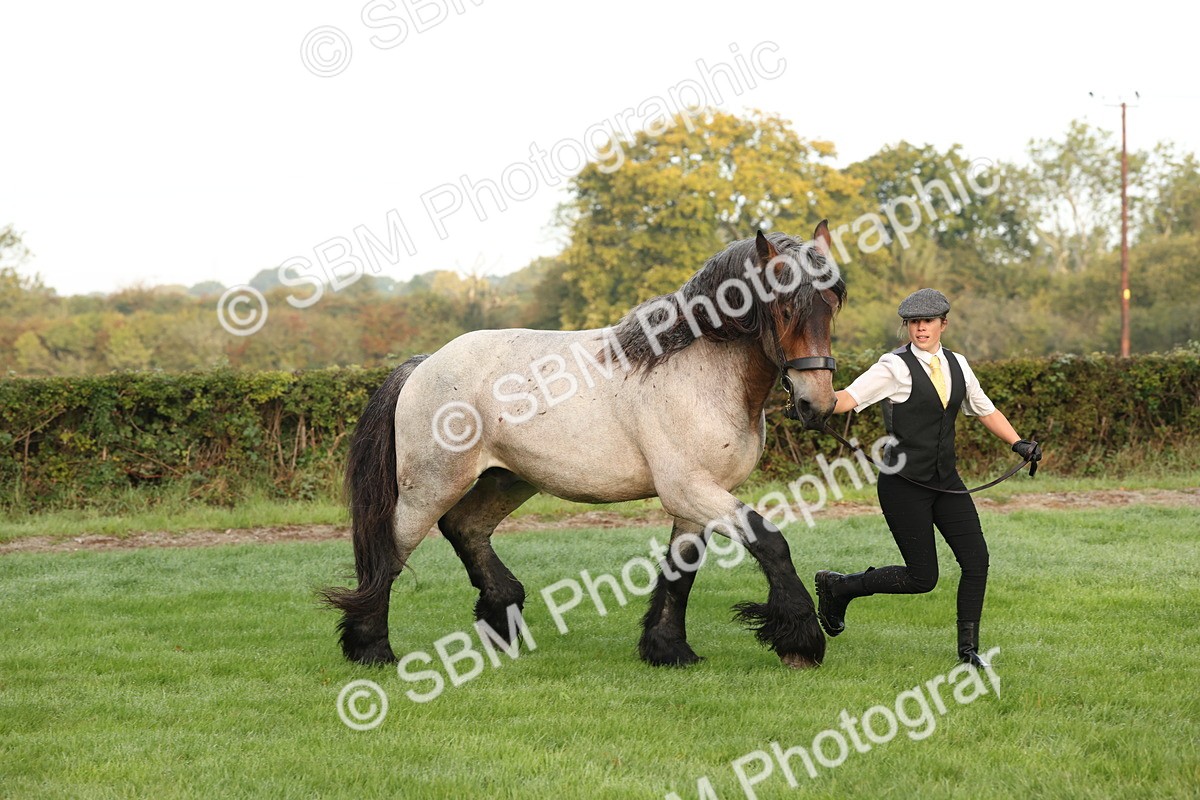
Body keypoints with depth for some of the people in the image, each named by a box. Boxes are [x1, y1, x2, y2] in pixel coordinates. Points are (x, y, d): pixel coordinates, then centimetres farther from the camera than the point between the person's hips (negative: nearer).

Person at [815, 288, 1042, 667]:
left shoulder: (956, 364, 7)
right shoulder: (896, 367, -12)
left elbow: (985, 410, 20)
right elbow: (848, 398, -22)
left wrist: (1018, 443, 7)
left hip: (946, 481, 6)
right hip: (904, 485, -6)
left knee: (976, 559, -4)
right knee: (922, 577, -4)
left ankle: (968, 648, 11)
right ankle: (837, 586, 16)